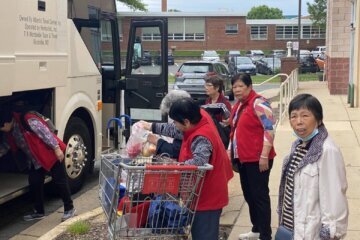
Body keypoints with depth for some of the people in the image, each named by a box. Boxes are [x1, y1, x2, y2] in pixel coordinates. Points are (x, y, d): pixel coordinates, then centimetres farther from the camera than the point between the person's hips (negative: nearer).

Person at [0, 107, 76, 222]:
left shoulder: (28, 121, -23)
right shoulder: (10, 133, 6)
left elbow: (45, 133, -23)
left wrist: (56, 148, -23)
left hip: (50, 154, -8)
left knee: (60, 181, -1)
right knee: (34, 183, 5)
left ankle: (69, 208, 10)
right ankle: (39, 211, 19)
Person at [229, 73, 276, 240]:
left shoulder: (258, 103, -13)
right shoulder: (238, 106, 14)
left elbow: (269, 129, -18)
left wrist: (264, 155, -21)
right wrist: (230, 151, 19)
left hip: (257, 159, -9)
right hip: (243, 158, 9)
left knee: (260, 196, -3)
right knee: (249, 195, 16)